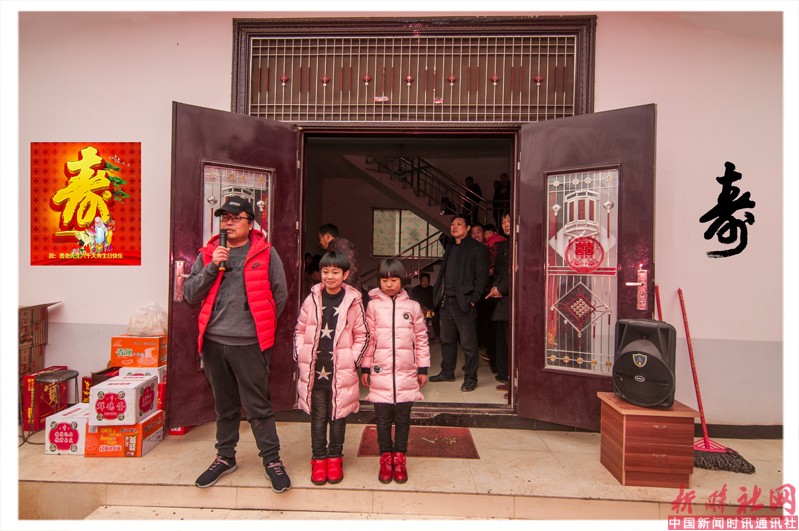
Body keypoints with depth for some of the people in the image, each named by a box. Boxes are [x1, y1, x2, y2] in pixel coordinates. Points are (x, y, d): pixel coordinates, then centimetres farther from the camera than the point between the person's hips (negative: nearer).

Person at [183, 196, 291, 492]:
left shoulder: (265, 253, -2)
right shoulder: (208, 253, 8)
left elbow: (280, 295, 1)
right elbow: (189, 294, 2)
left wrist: (261, 326, 3)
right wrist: (212, 267, -11)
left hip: (249, 343, -4)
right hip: (213, 342, 4)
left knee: (258, 406, 2)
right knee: (224, 406, 18)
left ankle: (272, 459, 18)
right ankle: (225, 457, 34)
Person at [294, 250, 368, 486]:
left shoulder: (353, 301, -6)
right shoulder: (312, 299, 0)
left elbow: (362, 335, 0)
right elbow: (300, 330, 9)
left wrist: (352, 360, -6)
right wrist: (301, 356, 1)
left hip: (341, 372, -1)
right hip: (314, 371, 2)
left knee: (338, 416, 13)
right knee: (318, 417, 13)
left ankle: (335, 457, 31)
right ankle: (318, 458, 29)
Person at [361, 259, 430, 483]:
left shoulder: (413, 306, 2)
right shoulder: (373, 306, 1)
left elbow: (421, 338, 6)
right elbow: (368, 338, 3)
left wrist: (423, 368, 6)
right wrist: (365, 368, 3)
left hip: (406, 373, 1)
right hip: (380, 372, 0)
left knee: (403, 417, 10)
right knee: (383, 418, 9)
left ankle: (399, 456, 27)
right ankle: (385, 456, 25)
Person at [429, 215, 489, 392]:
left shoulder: (477, 248, -3)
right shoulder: (450, 248, 19)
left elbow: (482, 276, -9)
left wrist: (473, 299, -16)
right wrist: (438, 295, 10)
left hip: (464, 303, -7)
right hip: (446, 302, 8)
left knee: (468, 343, 0)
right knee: (447, 340, 16)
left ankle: (470, 378, 11)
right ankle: (447, 372, 29)